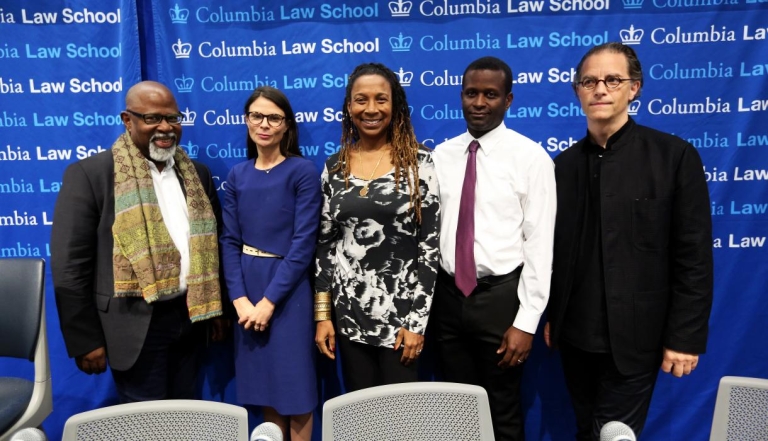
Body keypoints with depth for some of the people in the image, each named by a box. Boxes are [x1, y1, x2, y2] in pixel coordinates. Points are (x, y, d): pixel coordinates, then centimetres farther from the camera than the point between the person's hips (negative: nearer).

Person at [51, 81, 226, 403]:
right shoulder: (90, 174, -9)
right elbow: (69, 267, -10)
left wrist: (216, 309, 10)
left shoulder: (197, 174, 7)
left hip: (189, 317, 5)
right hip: (135, 324, -5)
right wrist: (85, 340, -9)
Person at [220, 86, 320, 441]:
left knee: (294, 382, 5)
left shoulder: (303, 171, -7)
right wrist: (240, 299, -8)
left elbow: (303, 243, -12)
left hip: (288, 288, -4)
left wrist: (269, 300, -14)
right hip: (247, 288, 4)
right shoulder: (238, 175, 7)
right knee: (263, 381, 14)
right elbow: (229, 241, 3)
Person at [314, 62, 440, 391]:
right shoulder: (335, 167, 5)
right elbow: (324, 244, 7)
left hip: (401, 311, -3)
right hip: (348, 312, 3)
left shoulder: (419, 162, -5)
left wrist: (418, 320, -10)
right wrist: (322, 315, 4)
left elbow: (431, 244, -7)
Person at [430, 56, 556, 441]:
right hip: (447, 295, 4)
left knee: (502, 410, 13)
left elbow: (540, 242, -9)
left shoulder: (531, 157, -7)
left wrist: (527, 320, -12)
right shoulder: (441, 156, 4)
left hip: (500, 296, -3)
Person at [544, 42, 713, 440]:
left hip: (633, 337, -4)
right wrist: (549, 316, 9)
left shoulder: (674, 155, -7)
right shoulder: (563, 164, 5)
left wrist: (685, 336, -10)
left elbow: (694, 256, -9)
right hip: (574, 335, 4)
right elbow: (554, 250, 8)